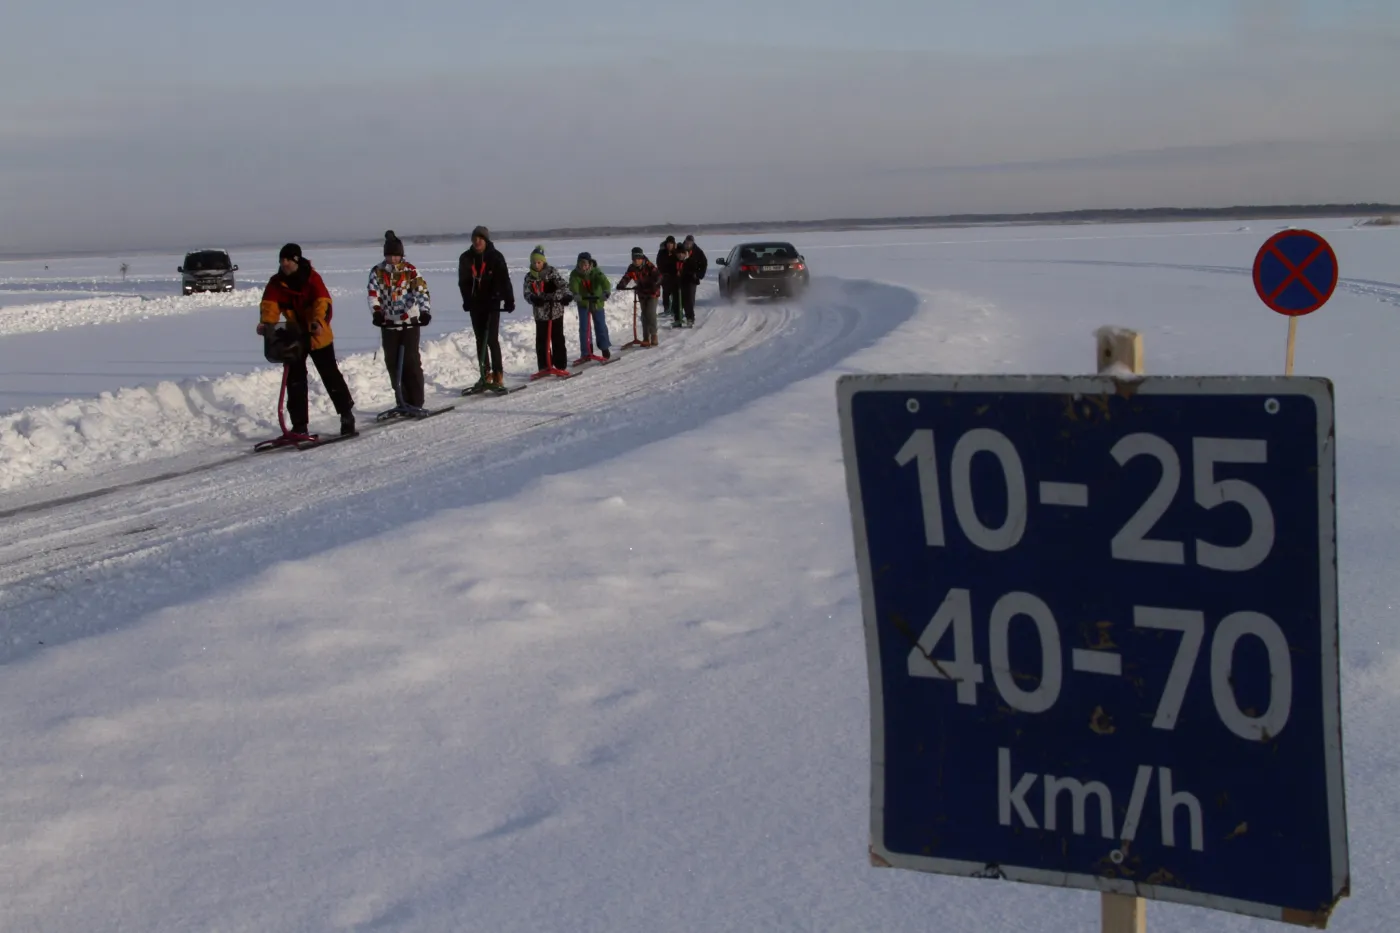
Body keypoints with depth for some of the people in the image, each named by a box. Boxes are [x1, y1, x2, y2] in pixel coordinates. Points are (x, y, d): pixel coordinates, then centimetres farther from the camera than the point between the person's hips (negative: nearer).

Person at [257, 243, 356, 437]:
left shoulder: (312, 277, -13)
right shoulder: (276, 283, -2)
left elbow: (322, 301, -25)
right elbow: (269, 304, -13)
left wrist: (317, 321, -45)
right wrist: (266, 322, -35)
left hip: (317, 335, -4)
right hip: (293, 338, 4)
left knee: (331, 377, 3)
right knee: (295, 380, 2)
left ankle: (347, 415, 18)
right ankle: (299, 425, 8)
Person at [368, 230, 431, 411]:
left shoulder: (410, 271, -4)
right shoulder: (377, 272, 4)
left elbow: (421, 290, -16)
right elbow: (373, 294, -7)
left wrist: (425, 311, -34)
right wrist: (376, 312, -27)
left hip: (410, 322, -3)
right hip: (388, 323, 3)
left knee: (411, 362, -6)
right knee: (393, 363, 5)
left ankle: (416, 402, -1)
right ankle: (402, 401, 14)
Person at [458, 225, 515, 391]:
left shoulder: (495, 257, -6)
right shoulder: (466, 258, 4)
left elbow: (504, 280, -10)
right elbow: (463, 282, 11)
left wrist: (509, 301, -17)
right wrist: (467, 300, 6)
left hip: (492, 303, -4)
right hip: (475, 304, 4)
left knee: (492, 339, -8)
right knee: (480, 340, 9)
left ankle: (498, 375, -4)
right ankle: (485, 374, 16)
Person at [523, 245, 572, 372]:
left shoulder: (552, 272, -5)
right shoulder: (529, 277, 3)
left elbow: (562, 284, -15)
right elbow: (526, 293, -7)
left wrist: (566, 295, -35)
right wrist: (533, 298, -30)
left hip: (556, 311, -3)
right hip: (540, 313, 3)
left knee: (557, 339, 4)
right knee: (541, 341, 4)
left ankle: (560, 365, 11)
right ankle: (544, 366, 11)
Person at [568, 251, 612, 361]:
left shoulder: (596, 272, -20)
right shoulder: (575, 274, -16)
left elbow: (604, 281, -37)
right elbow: (573, 285, -35)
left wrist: (606, 292, -59)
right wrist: (575, 294, -57)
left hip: (597, 303, -1)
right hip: (583, 303, 1)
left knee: (601, 326, 6)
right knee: (583, 328, -2)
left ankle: (605, 349, 26)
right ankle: (585, 353, 5)